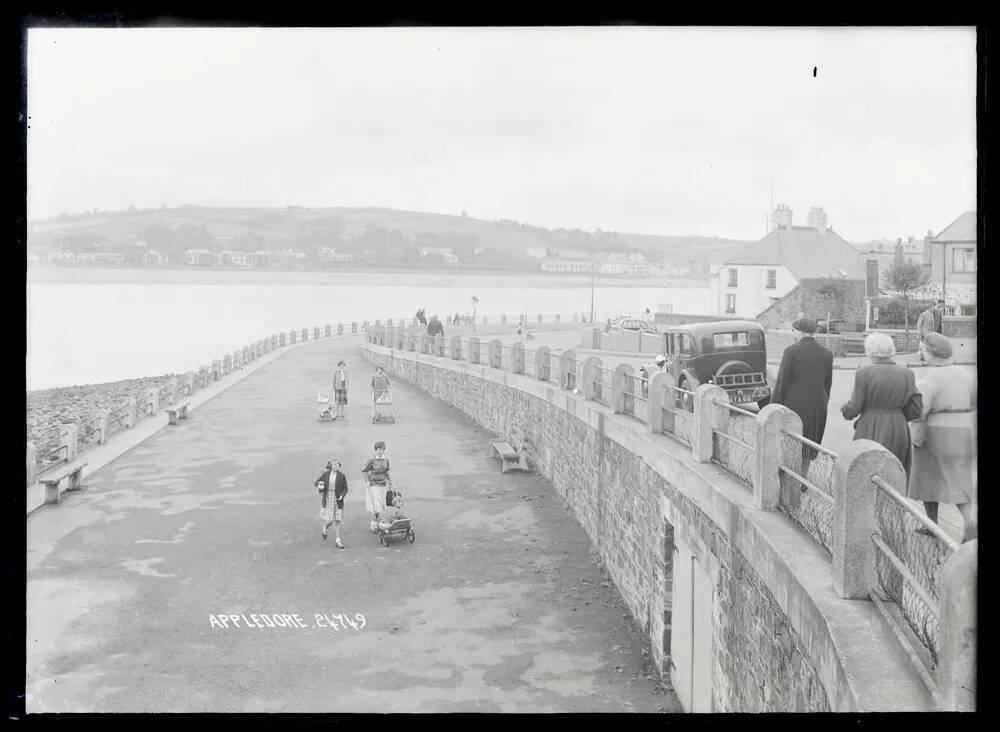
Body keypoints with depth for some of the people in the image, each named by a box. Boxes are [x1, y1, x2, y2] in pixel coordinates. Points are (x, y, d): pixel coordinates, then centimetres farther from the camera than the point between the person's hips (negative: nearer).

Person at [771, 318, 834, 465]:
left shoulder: (791, 351, -12)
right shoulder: (827, 354, 3)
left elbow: (781, 383, -10)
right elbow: (827, 385, 8)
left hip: (793, 406, -4)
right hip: (817, 409, 5)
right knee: (807, 448, 14)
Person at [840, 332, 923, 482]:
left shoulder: (864, 373, -9)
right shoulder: (906, 374, 1)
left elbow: (854, 408, -8)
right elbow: (915, 410, 2)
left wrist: (845, 409, 14)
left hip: (871, 433, -4)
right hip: (898, 433, 4)